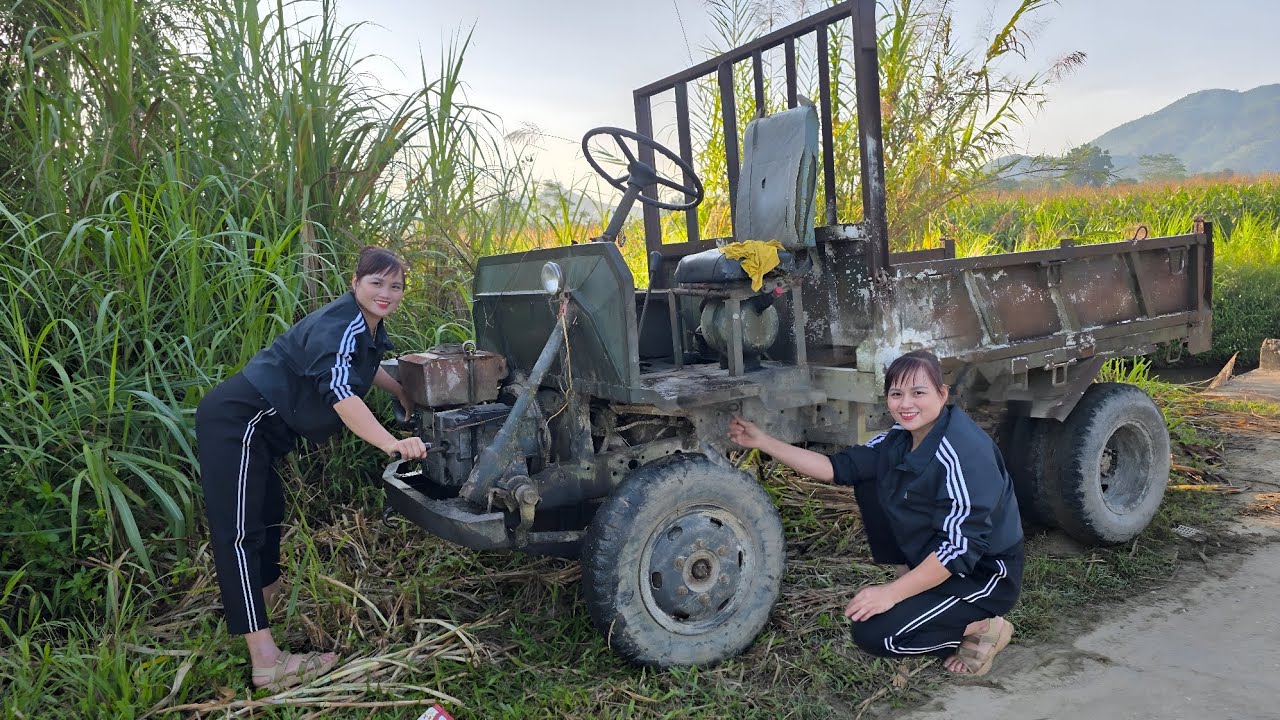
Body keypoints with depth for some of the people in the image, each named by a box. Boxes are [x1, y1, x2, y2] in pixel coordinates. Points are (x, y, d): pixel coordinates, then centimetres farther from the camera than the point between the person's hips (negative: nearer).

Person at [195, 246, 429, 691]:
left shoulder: (369, 326, 8)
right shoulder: (339, 325, -22)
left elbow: (364, 366, 31)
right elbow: (339, 391, -37)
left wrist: (402, 393, 26)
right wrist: (391, 443, -46)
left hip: (254, 423, 11)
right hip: (235, 421, -11)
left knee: (268, 509, 27)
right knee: (240, 532, -14)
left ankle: (268, 593, 51)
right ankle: (267, 663, -19)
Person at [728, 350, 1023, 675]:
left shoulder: (963, 452, -27)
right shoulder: (900, 440, -2)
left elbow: (962, 548, -29)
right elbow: (837, 467, -4)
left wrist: (892, 593, -27)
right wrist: (763, 441, -9)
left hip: (984, 573, -8)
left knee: (873, 633, -18)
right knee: (869, 481, 4)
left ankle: (982, 627, 0)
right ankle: (913, 586, 10)